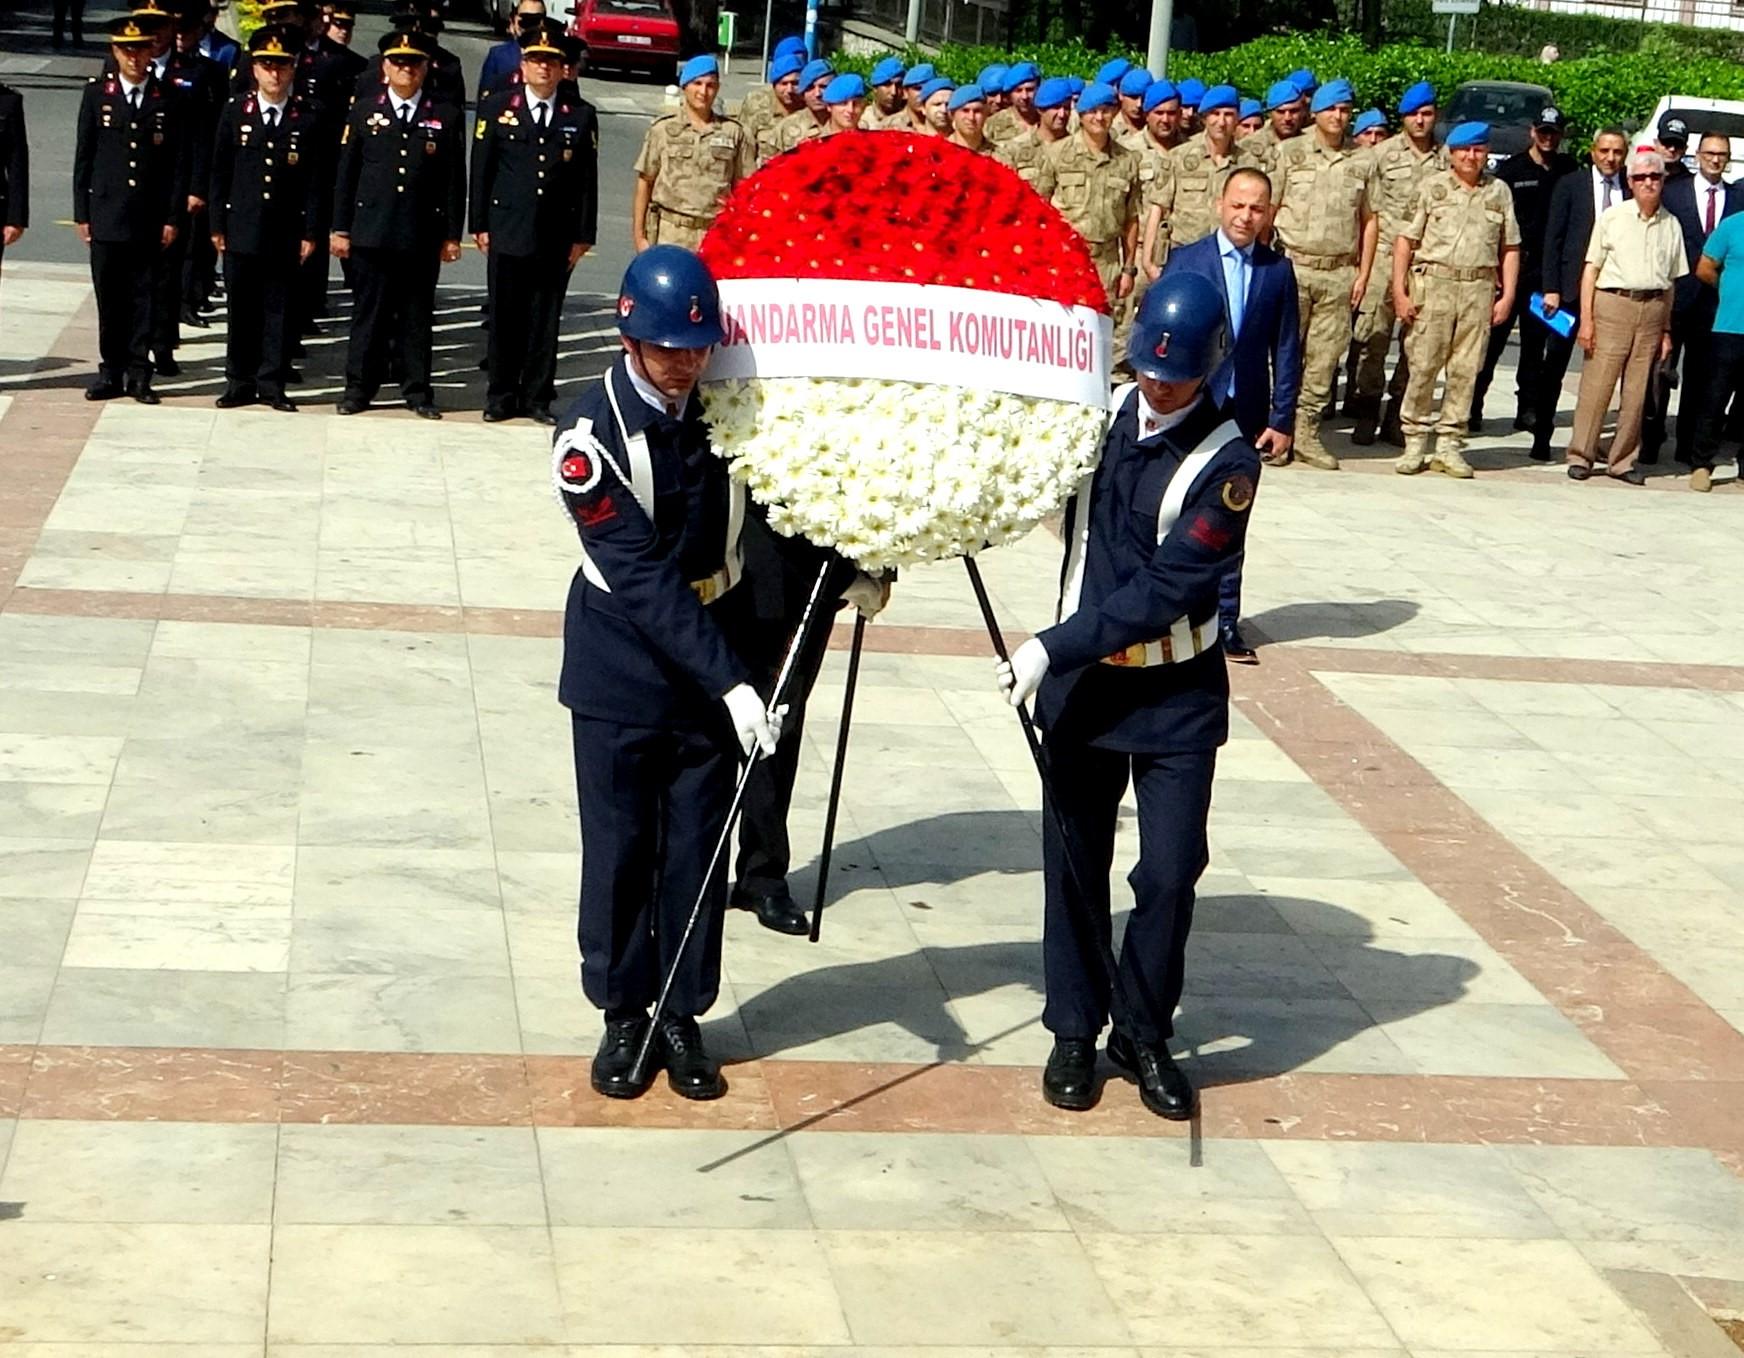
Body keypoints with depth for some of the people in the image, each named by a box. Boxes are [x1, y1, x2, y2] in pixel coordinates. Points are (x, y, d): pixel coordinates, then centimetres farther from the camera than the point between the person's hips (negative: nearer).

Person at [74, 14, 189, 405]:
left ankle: (138, 373, 10)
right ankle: (111, 371, 14)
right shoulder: (97, 94, 4)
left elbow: (179, 163, 3)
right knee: (109, 299, 5)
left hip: (151, 219, 0)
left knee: (145, 298, 3)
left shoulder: (169, 100, 2)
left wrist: (173, 218, -2)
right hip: (107, 217, 0)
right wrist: (82, 213, 2)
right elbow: (83, 157, 6)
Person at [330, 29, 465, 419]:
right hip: (371, 235, 0)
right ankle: (359, 387, 13)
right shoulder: (363, 112, 7)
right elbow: (345, 175, 8)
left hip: (422, 237, 0)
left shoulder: (446, 117, 5)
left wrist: (452, 235, 1)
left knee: (417, 316, 6)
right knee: (369, 313, 5)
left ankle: (417, 390, 14)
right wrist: (340, 228, 3)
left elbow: (455, 180, 5)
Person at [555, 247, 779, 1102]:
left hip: (714, 668, 3)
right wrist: (730, 681, -28)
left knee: (696, 851, 8)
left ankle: (683, 1016, 22)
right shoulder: (592, 432, -18)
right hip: (621, 670, -3)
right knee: (619, 850, 6)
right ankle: (623, 1017, 22)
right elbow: (643, 576, -23)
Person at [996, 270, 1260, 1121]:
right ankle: (1075, 1031, 23)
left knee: (1171, 872, -2)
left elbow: (1165, 590, -21)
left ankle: (1145, 1034, 17)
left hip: (1178, 695, -3)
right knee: (1074, 861, 9)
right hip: (1083, 682, 4)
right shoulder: (1098, 413, -1)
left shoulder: (1227, 464, -16)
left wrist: (1053, 646, -24)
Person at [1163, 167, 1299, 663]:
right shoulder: (1185, 260, -1)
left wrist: (1282, 419, 0)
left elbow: (1287, 350, 4)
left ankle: (1225, 622, 17)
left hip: (1246, 417, 2)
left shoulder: (1278, 270, 4)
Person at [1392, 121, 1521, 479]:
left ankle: (1449, 445, 8)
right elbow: (1405, 241, 2)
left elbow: (1509, 248, 14)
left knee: (1465, 370, 2)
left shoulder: (1499, 192, 11)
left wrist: (1507, 295, 6)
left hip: (1479, 288, 2)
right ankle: (1415, 443, 5)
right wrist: (1399, 291, -5)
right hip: (1433, 283, -2)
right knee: (1422, 366, -4)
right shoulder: (1431, 188, 4)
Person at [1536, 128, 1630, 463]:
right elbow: (1553, 239, 1)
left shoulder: (1631, 191, 7)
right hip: (1572, 289, -1)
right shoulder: (1570, 185, 4)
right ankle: (1541, 436, 6)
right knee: (1554, 364, 0)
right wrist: (1551, 289, -6)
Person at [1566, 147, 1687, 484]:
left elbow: (1670, 282, 15)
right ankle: (1580, 456, 5)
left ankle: (1622, 461, 12)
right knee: (1596, 384, -4)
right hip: (1613, 304, -3)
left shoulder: (1671, 225, 11)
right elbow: (1591, 269, 2)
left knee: (1637, 392, 4)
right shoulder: (1612, 217, 3)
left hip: (1652, 309, 3)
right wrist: (1586, 319, -6)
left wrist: (1666, 330, 12)